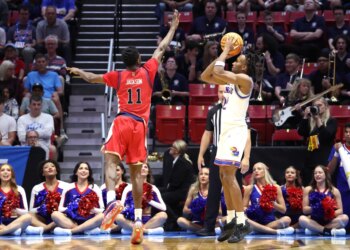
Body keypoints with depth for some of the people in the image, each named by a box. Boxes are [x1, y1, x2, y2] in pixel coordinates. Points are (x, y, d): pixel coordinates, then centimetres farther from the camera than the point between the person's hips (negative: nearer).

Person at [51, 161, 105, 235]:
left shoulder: (95, 188, 8)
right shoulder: (68, 188, 10)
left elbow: (102, 210, 5)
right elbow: (60, 208, 10)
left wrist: (94, 210, -16)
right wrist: (67, 210, -11)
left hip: (89, 221, -1)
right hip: (71, 221, 1)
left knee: (102, 216, -32)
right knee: (55, 214, -26)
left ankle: (69, 231, -37)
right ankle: (89, 229, -37)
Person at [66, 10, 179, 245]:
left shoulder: (118, 76, 8)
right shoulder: (147, 72, 8)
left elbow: (92, 78, 23)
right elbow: (162, 49, 19)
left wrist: (78, 71, 43)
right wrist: (173, 27, 31)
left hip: (122, 122, -2)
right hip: (140, 125, 2)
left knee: (111, 161, -11)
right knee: (136, 172, 5)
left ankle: (112, 200, -38)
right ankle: (138, 218, 1)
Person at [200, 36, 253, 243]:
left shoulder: (245, 79, -12)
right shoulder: (230, 80, 15)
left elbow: (218, 71, -23)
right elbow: (205, 76, 17)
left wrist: (226, 50, -9)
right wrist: (223, 53, 10)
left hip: (236, 130, -10)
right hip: (226, 130, 10)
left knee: (229, 176, -15)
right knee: (224, 176, 9)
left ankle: (242, 223, -13)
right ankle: (231, 220, 14)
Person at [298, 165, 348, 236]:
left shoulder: (334, 191, 7)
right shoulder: (308, 190, 7)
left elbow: (340, 210, 4)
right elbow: (305, 210, 2)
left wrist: (332, 214, -18)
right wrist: (314, 208, -19)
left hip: (329, 221, 1)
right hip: (314, 221, 0)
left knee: (344, 218, -28)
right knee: (302, 219, -31)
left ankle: (314, 230, -29)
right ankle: (330, 231, -35)